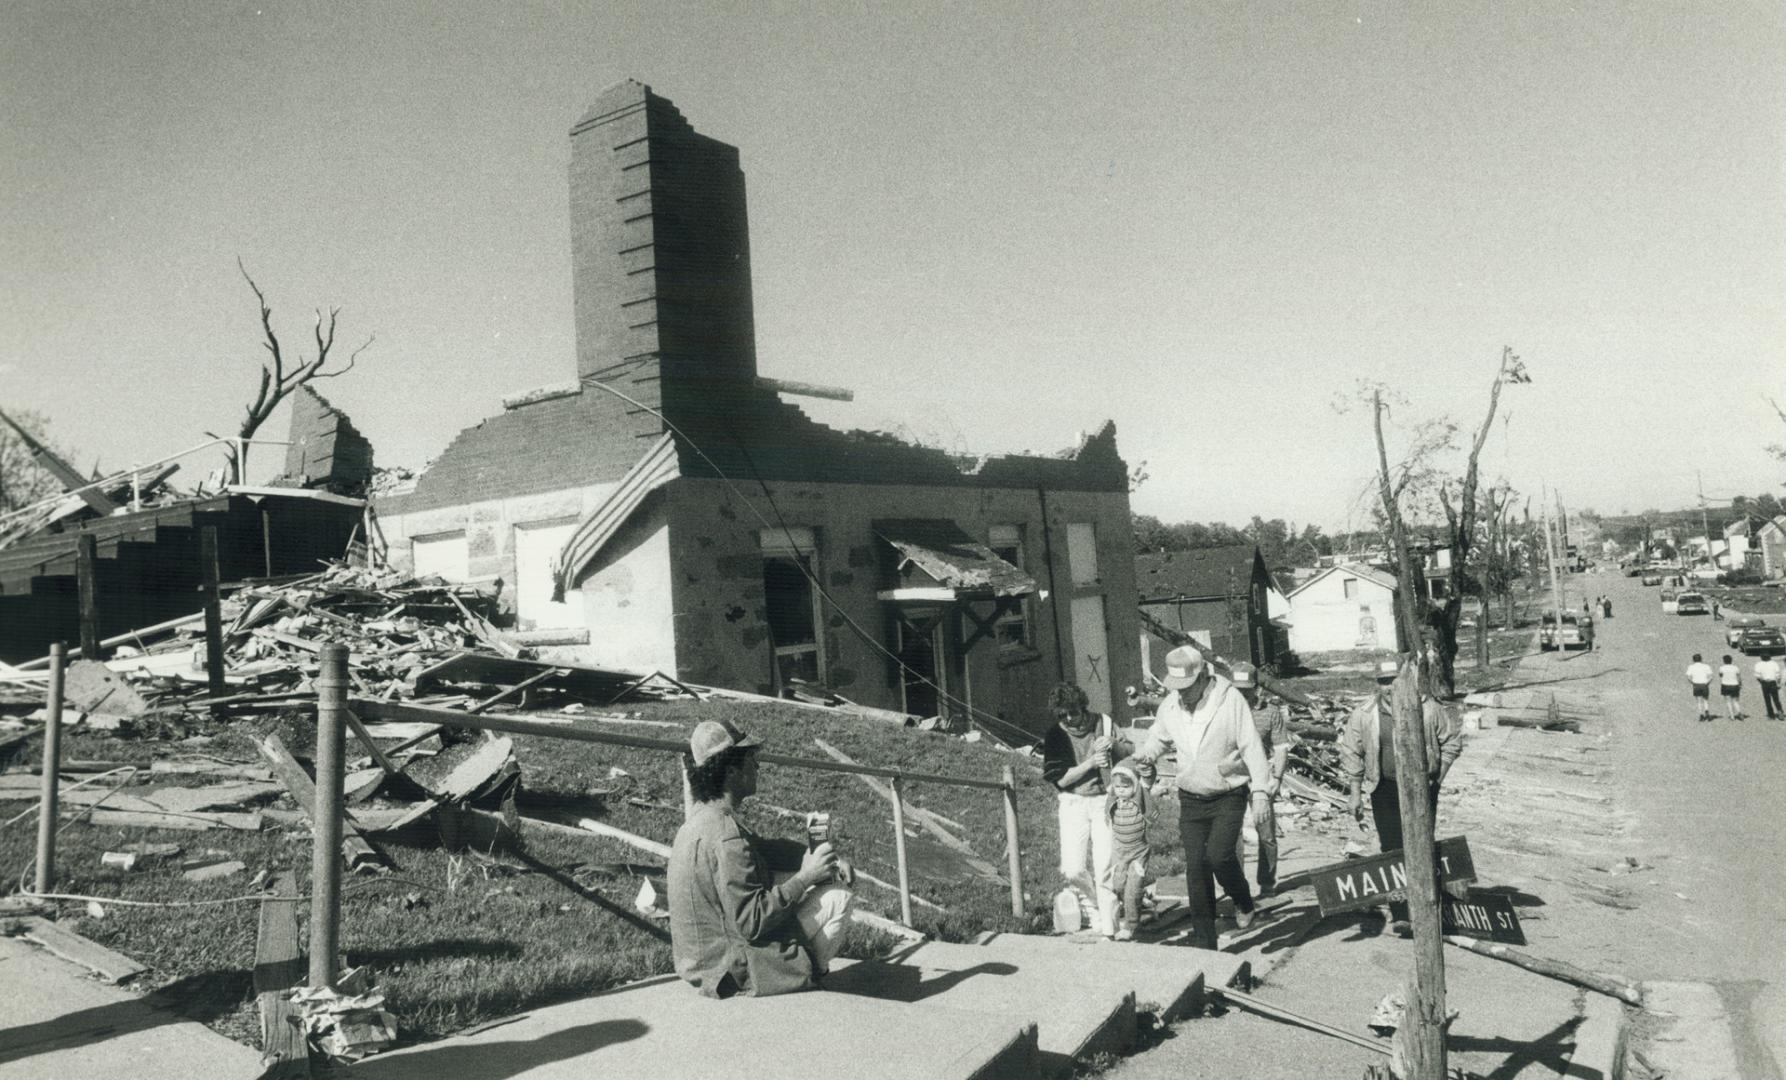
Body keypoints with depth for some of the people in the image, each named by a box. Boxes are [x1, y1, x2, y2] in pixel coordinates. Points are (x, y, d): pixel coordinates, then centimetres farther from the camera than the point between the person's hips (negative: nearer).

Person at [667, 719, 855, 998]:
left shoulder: (701, 819, 6)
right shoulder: (724, 835, -26)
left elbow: (767, 849, 15)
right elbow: (752, 923, -27)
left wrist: (823, 858, 2)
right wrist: (805, 877, -18)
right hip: (734, 972, -10)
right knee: (838, 897, -6)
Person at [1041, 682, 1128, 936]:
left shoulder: (1103, 723, 0)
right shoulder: (1055, 736, -1)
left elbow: (1132, 753, 9)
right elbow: (1059, 778, -7)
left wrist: (1114, 744, -12)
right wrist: (1090, 762, -17)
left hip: (1104, 801, -1)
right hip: (1073, 804, 1)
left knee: (1105, 869, -8)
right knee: (1073, 869, -6)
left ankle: (1109, 930, 4)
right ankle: (1096, 918, 20)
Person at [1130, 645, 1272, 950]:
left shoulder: (1230, 700, -15)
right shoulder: (1170, 706, -2)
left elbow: (1251, 747, -14)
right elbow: (1159, 738, 15)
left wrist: (1260, 789, -20)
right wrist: (1147, 755, -6)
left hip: (1228, 796, -4)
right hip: (1191, 800, 4)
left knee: (1217, 854, -20)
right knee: (1196, 867, 2)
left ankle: (1244, 903, 14)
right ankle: (1204, 942, 13)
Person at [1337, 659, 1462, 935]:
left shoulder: (1429, 709, -6)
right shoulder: (1363, 716, -6)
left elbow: (1453, 739, 6)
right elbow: (1351, 754, 1)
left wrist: (1438, 777, 2)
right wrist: (1355, 793, -1)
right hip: (1385, 790, 0)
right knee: (1392, 849, -4)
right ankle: (1399, 914, 2)